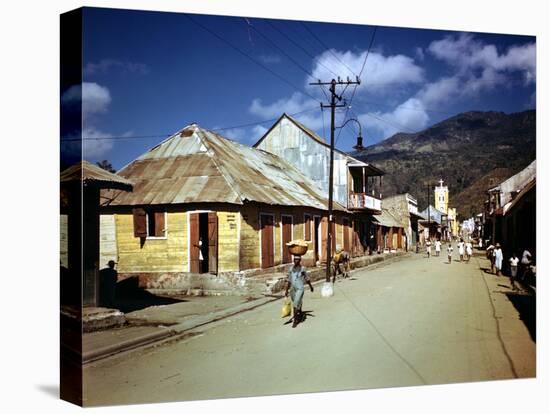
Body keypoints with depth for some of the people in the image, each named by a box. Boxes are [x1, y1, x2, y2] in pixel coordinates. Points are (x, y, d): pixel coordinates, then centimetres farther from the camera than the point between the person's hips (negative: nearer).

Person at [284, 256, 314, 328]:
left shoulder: (302, 269, -8)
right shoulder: (291, 269, 1)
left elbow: (307, 278, 7)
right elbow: (289, 280, 6)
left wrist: (310, 286, 19)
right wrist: (286, 290, 3)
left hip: (300, 289, -4)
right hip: (292, 289, 4)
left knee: (296, 304, -15)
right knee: (297, 304, 20)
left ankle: (295, 320, -9)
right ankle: (300, 315, 45)